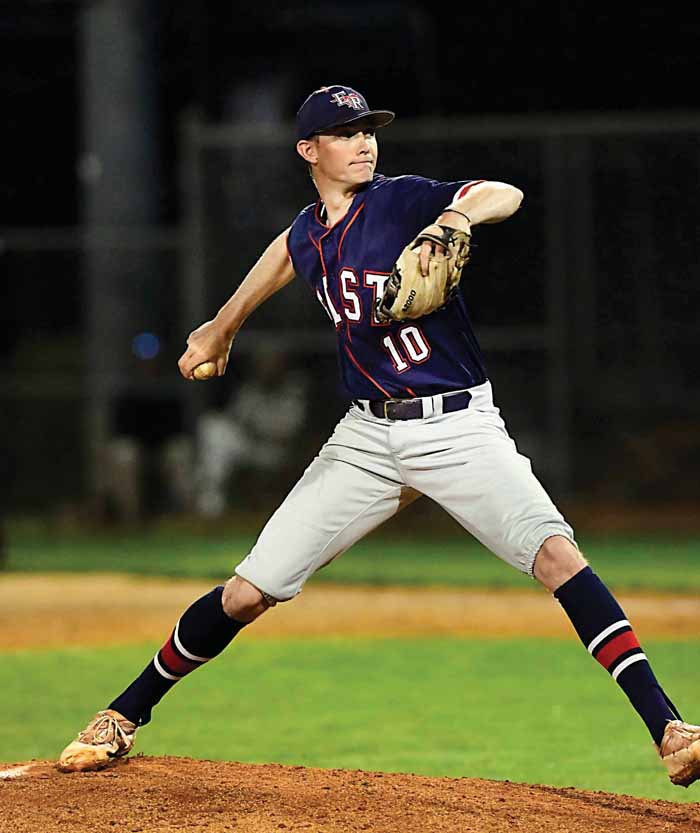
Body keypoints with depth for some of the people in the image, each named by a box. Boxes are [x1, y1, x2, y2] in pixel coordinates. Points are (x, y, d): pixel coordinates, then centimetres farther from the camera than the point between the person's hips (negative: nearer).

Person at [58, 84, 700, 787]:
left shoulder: (403, 200, -7)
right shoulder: (306, 234, 8)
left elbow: (507, 195, -23)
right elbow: (283, 256, 33)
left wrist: (456, 215, -44)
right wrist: (219, 330, 46)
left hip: (458, 426, -4)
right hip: (368, 436, 4)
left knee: (556, 554, -24)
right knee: (247, 593, 1)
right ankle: (124, 717, 19)